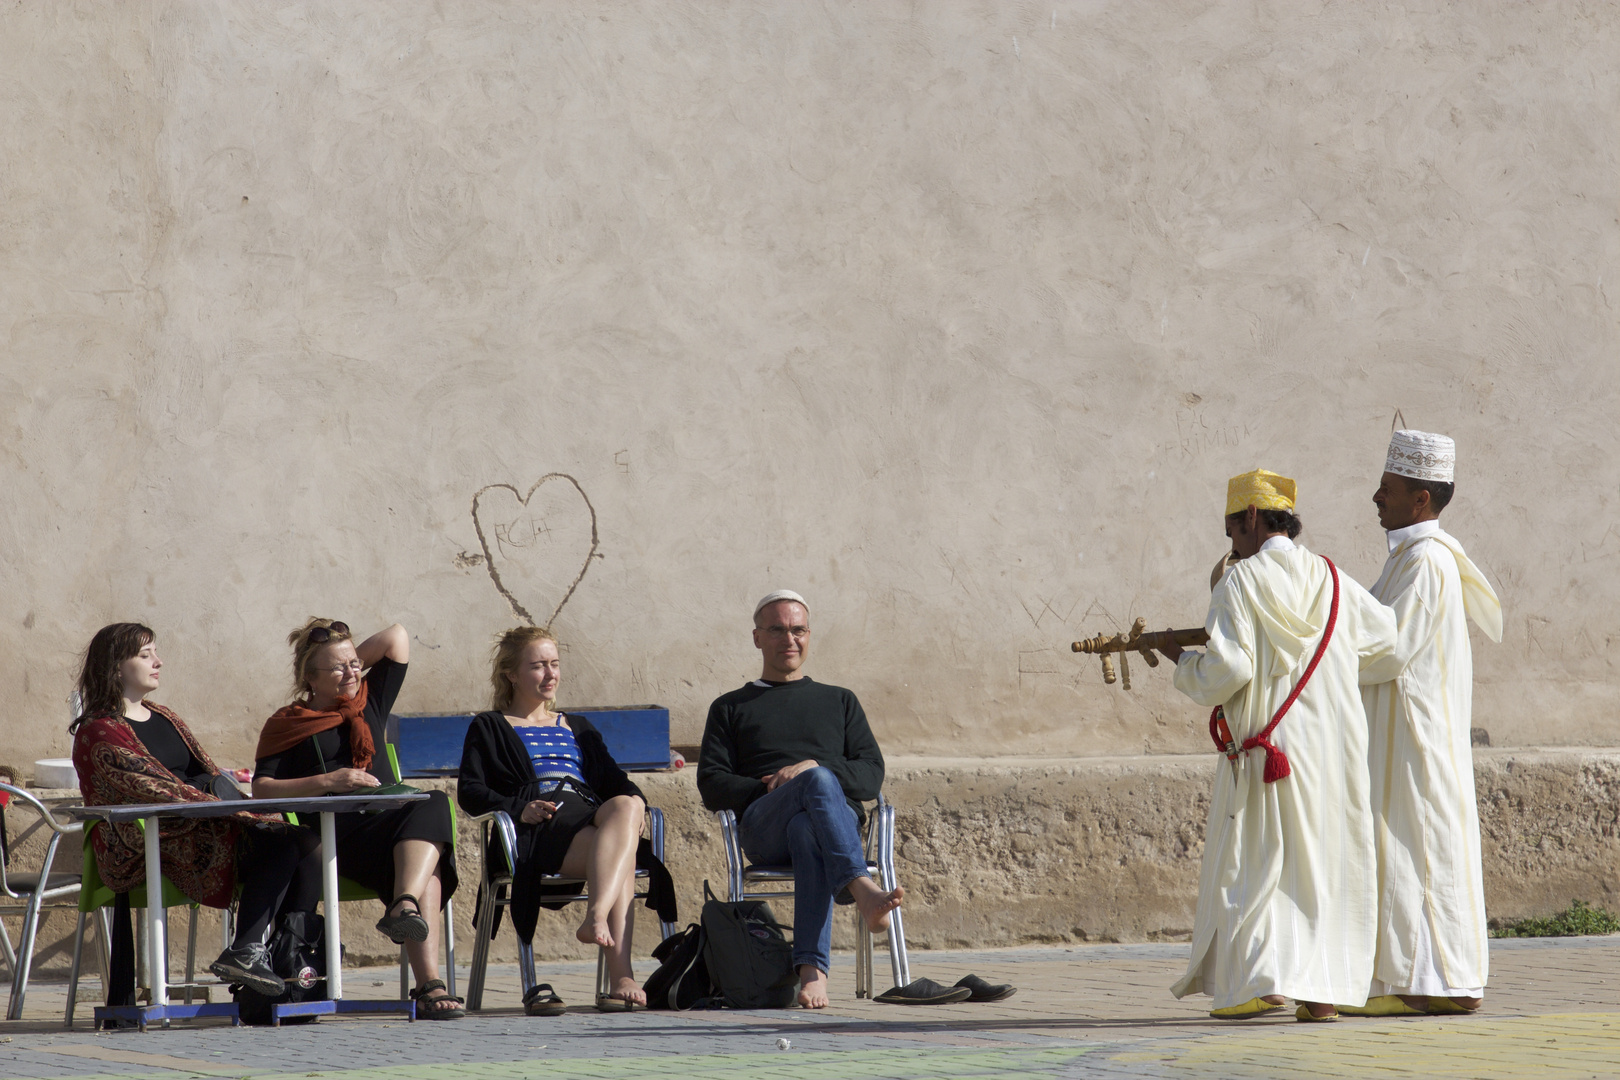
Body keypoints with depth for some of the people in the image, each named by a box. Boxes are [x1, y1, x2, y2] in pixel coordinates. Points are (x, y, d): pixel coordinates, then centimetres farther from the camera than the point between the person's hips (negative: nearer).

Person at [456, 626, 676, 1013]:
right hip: (539, 829, -4)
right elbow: (470, 792, 9)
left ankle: (596, 917, -57)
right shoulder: (489, 728, 25)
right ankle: (621, 974, -55)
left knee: (626, 807, -38)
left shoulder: (578, 729, 38)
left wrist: (635, 803, 0)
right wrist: (519, 808, -11)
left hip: (593, 814, 4)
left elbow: (615, 780, 26)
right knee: (617, 853, -37)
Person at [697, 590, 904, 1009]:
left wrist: (815, 766, -4)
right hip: (762, 827, -1)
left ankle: (812, 968, -54)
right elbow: (711, 785, 15)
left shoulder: (840, 702, 31)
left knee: (806, 831, -41)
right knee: (819, 782, -38)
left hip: (837, 817, 1)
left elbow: (871, 776, 16)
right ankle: (864, 891, -57)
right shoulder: (730, 708, 29)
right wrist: (767, 790, -4)